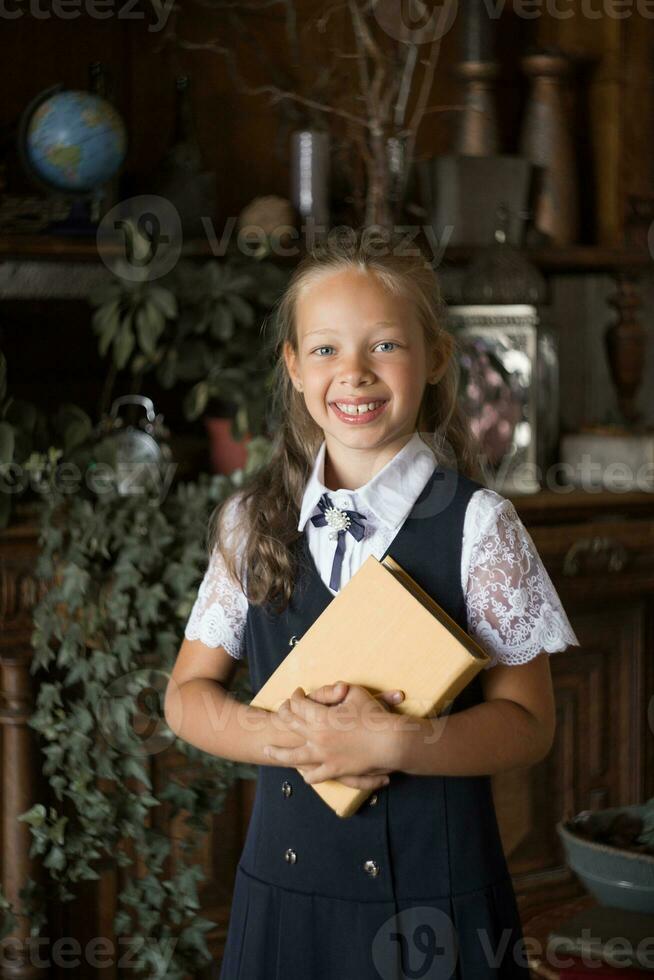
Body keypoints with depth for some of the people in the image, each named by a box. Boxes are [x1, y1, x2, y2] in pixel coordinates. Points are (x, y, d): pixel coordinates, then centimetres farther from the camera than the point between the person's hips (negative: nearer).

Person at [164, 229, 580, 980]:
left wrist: (389, 742, -21)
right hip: (284, 883, 3)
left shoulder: (476, 524, -7)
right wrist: (279, 736, -13)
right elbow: (188, 694, 6)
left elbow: (526, 721, -8)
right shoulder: (252, 522, 3)